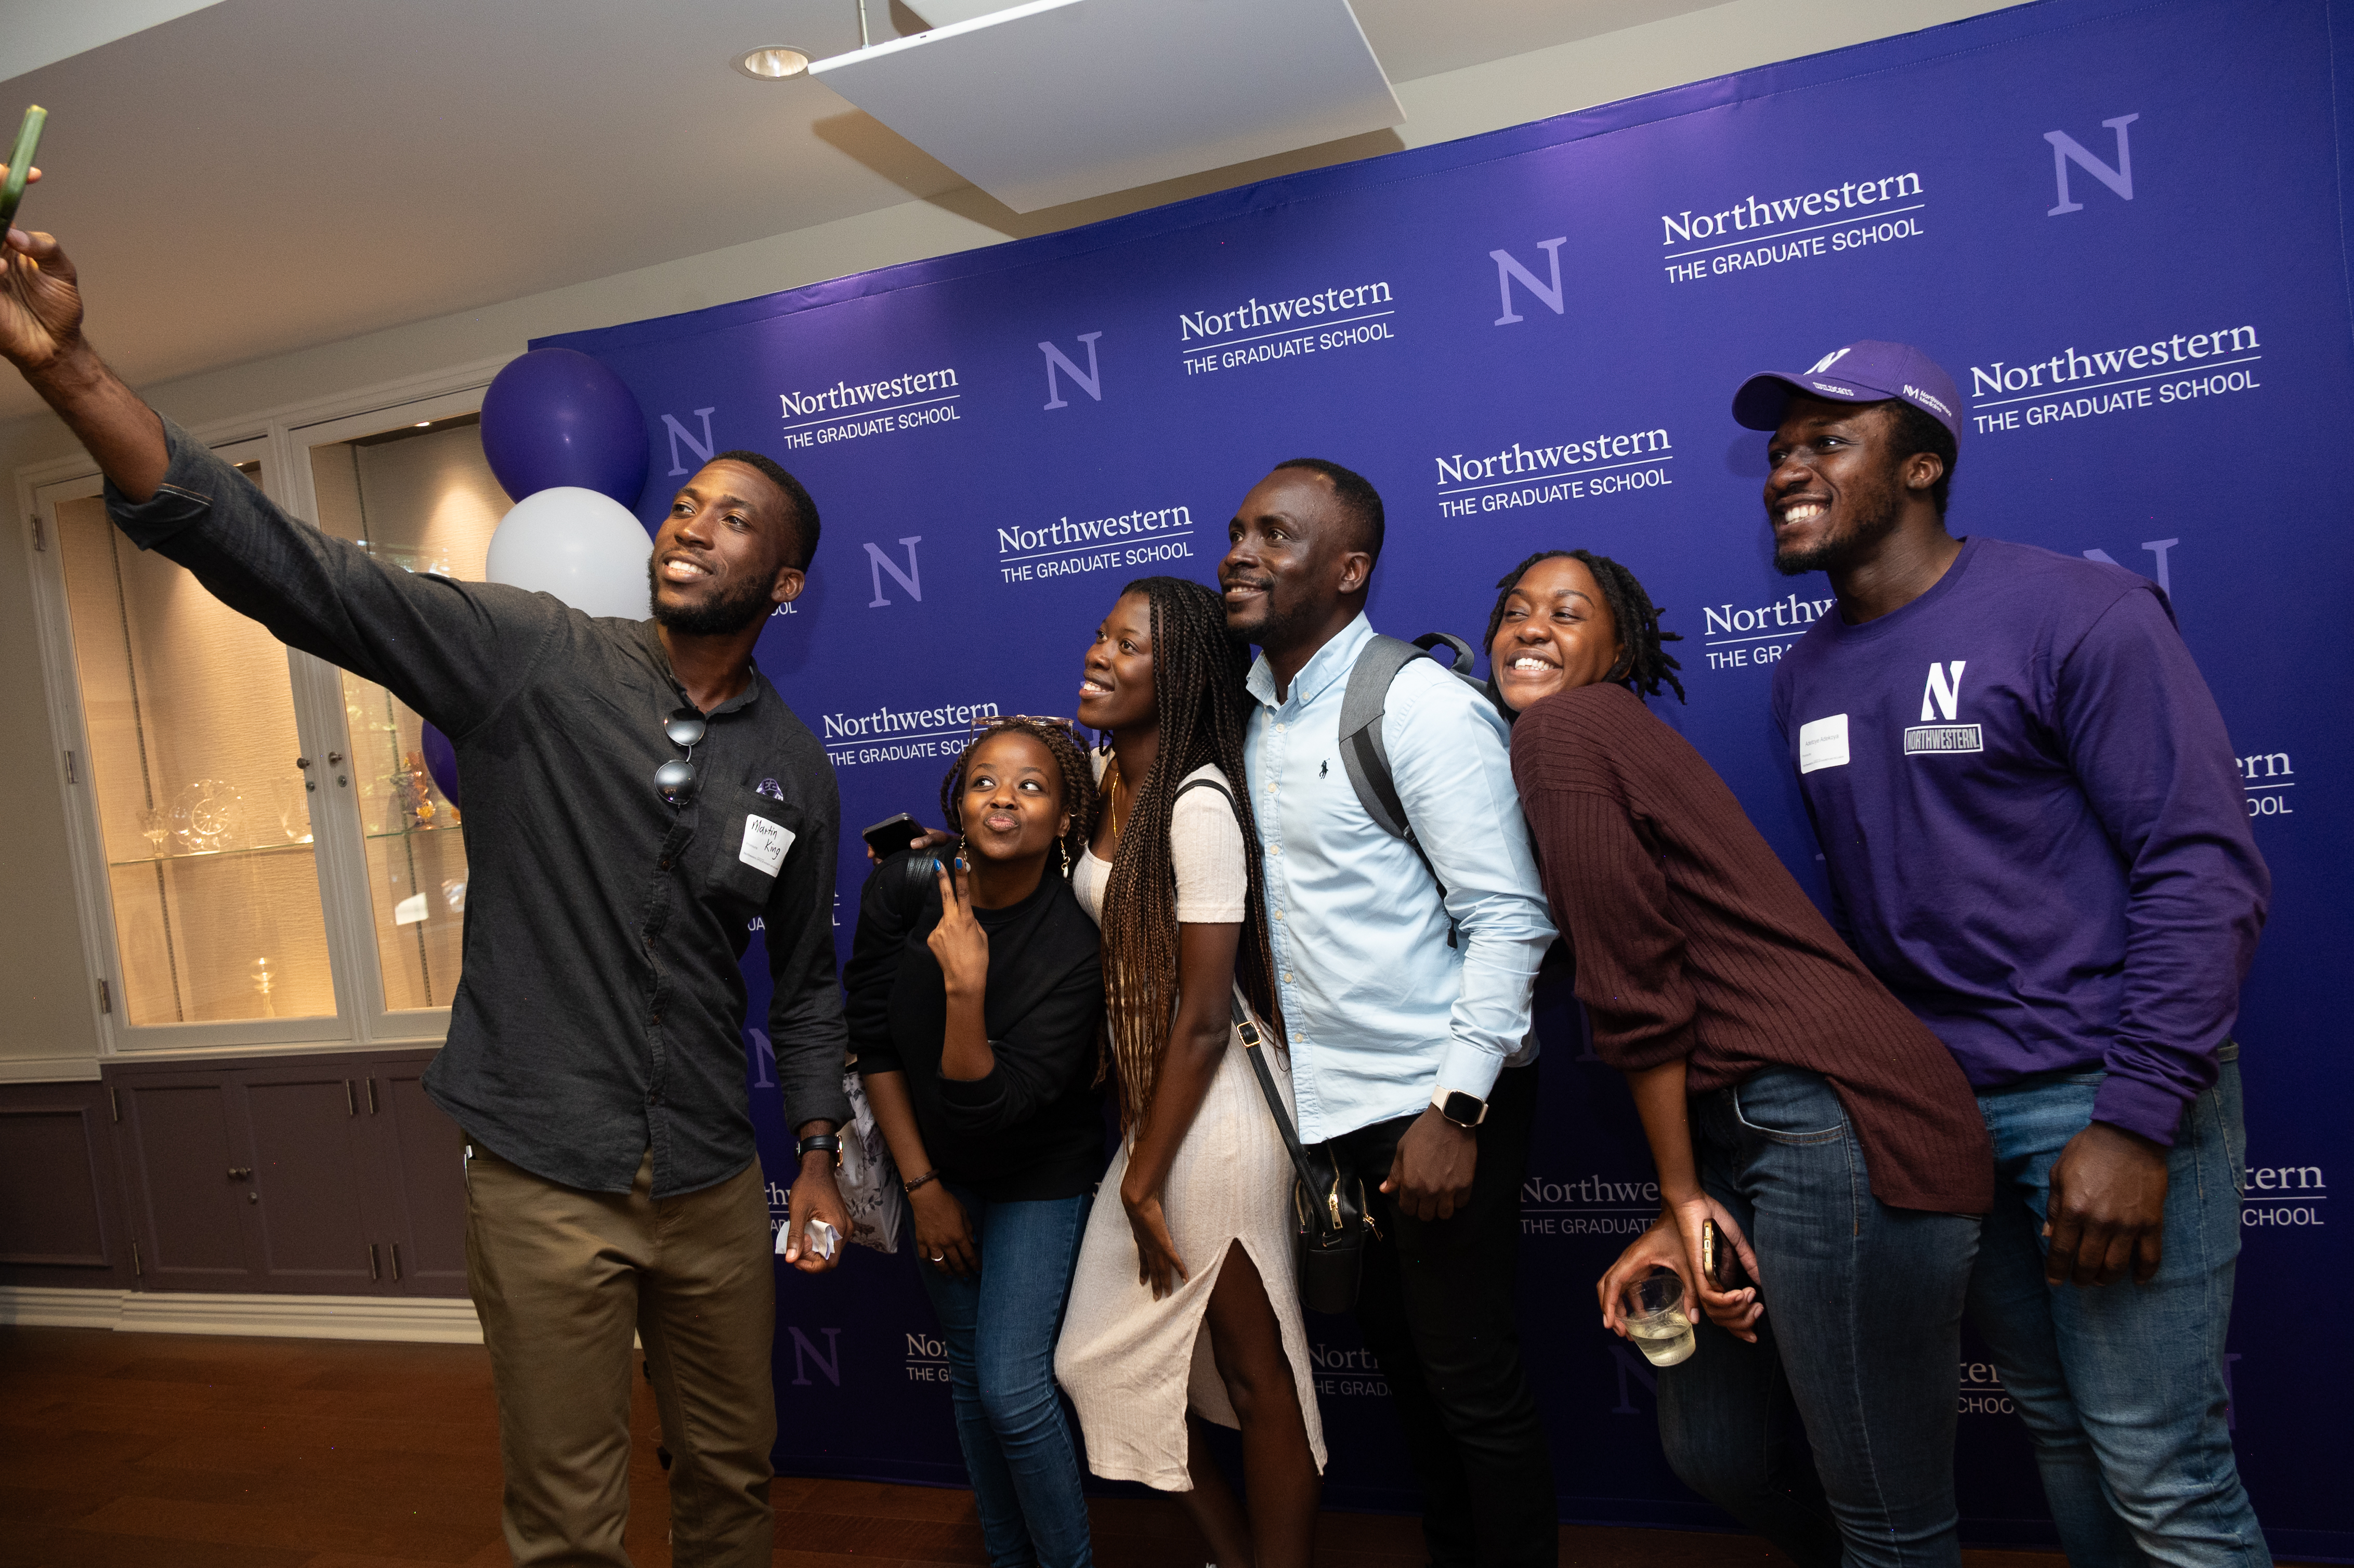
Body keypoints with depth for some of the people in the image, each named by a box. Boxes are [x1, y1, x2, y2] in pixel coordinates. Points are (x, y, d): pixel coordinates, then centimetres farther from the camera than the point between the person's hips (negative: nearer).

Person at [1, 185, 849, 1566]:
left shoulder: (797, 769, 0)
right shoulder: (533, 660, -8)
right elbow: (289, 568, -19)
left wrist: (820, 1160, 8)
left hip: (715, 1186, 3)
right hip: (544, 1179, -2)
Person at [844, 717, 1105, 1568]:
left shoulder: (1075, 949, -27)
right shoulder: (904, 886, -18)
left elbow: (986, 1108, -28)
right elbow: (874, 1040, -7)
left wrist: (966, 987, -41)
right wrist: (922, 1185, -5)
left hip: (1040, 1178, -4)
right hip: (939, 1168, 4)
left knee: (1013, 1388, -7)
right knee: (970, 1375, 14)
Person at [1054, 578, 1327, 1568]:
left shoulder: (1198, 805, -19)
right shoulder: (1105, 779, 5)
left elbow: (1203, 1016, -19)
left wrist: (1146, 1180, -13)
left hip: (1217, 1117, -9)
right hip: (1151, 1110, 9)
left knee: (1254, 1371, 8)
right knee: (1107, 1357, 16)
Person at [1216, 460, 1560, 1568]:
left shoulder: (1423, 706, -14)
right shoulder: (1247, 714, 7)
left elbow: (1509, 918, -17)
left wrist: (1455, 1110, -20)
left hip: (1437, 1103, -7)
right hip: (1324, 1105, 7)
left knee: (1472, 1383, 4)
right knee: (1395, 1350, 21)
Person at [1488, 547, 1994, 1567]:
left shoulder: (1559, 731, -9)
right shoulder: (1601, 734, 19)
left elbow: (1635, 991, -11)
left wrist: (1682, 1195, -2)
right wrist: (1680, 1216, 11)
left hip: (1834, 1127, -10)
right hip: (1746, 1134, 10)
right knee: (1713, 1457, 23)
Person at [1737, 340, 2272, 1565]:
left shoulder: (2076, 614, -11)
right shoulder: (1804, 679, 8)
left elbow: (2205, 871, -15)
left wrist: (2137, 1121, -19)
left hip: (2101, 1097, -6)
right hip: (1931, 1107, 6)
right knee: (2052, 1421, 19)